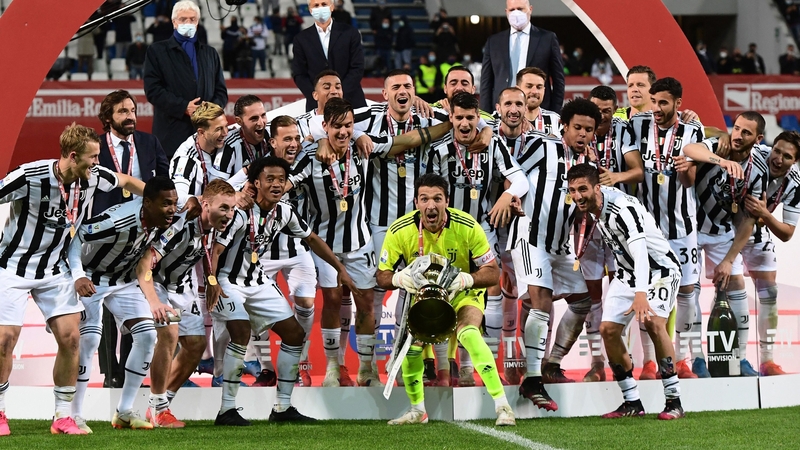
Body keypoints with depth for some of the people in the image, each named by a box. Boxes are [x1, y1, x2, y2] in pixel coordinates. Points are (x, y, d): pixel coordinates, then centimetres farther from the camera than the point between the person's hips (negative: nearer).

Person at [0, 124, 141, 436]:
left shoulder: (93, 177, -8)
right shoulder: (30, 177, -25)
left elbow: (126, 181, 13)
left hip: (55, 269, 5)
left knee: (70, 337, -7)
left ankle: (63, 417, 4)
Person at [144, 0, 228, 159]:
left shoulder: (210, 53, 23)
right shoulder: (157, 51, 10)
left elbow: (221, 91, 19)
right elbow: (152, 90, -1)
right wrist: (183, 107, -11)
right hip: (172, 132, -3)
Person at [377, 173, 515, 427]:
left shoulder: (468, 227, -25)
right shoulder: (400, 231, -21)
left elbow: (492, 272, -18)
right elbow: (382, 276, -10)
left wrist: (466, 279, -38)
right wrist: (399, 278, -34)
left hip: (463, 293, -3)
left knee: (468, 334, -30)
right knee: (411, 345, -14)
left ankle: (502, 406, -28)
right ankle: (418, 410, 13)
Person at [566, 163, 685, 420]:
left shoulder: (621, 209, -31)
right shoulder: (591, 207, -5)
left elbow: (639, 251, -44)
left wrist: (640, 294, -56)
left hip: (660, 267, -8)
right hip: (628, 271, 8)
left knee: (653, 322, -28)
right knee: (608, 329, -4)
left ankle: (674, 401, -20)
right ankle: (632, 403, 6)